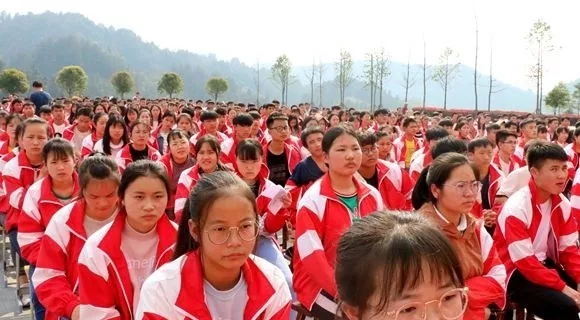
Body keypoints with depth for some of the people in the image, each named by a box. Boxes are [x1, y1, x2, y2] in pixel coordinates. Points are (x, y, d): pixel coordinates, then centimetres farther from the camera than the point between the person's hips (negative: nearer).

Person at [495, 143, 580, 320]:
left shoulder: (563, 204, 0)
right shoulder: (517, 208, -22)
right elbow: (524, 261, -23)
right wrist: (563, 288, -24)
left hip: (545, 264, 7)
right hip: (517, 272, -7)